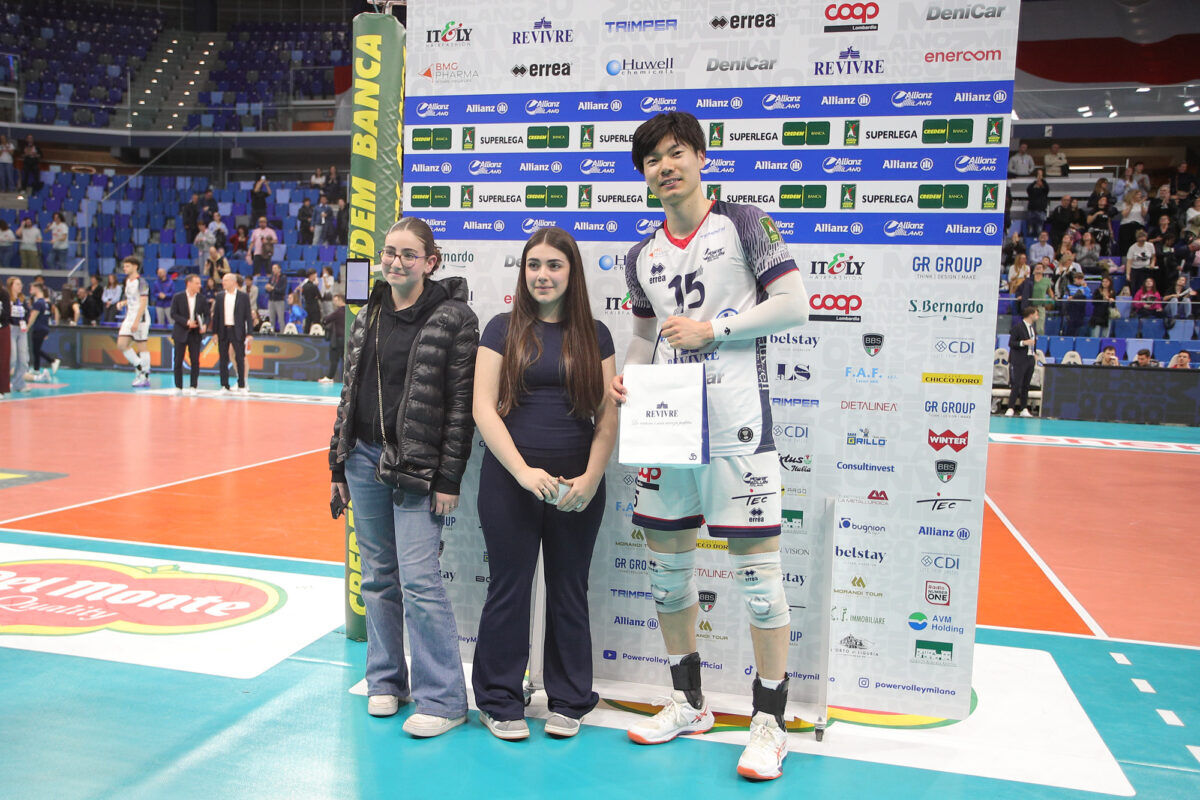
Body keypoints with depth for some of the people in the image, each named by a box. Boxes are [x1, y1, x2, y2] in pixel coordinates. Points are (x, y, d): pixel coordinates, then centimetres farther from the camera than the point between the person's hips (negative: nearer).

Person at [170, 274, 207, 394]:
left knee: (195, 361, 0)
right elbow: (173, 314, -6)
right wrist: (186, 322, -18)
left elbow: (207, 314, 6)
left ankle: (193, 387, 8)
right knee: (178, 361, 3)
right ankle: (178, 387, 12)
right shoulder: (178, 297, -2)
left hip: (195, 334, 1)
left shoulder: (201, 299, 4)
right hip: (180, 333, -1)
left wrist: (205, 325, -13)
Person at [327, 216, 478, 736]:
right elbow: (349, 394, 16)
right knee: (378, 576, 13)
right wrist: (339, 464, 14)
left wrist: (448, 478, -14)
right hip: (364, 459, 6)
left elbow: (460, 404, -10)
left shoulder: (454, 318, -7)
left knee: (418, 577, -8)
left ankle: (443, 699, 3)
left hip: (417, 466, -6)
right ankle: (385, 679, 28)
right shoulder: (367, 318, 12)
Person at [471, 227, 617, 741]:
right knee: (509, 588, 5)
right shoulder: (503, 330, 2)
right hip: (510, 480, -1)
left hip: (578, 485, 2)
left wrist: (591, 478, -10)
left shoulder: (594, 335, 7)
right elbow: (483, 408, -5)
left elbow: (609, 416, 3)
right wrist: (523, 471, -15)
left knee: (569, 591, 11)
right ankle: (501, 703, 22)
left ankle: (568, 702, 26)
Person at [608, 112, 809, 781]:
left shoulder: (743, 223, -2)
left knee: (758, 569, -1)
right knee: (667, 563, 12)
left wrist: (711, 329, -13)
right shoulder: (643, 257, 14)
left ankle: (770, 722, 15)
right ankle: (689, 703, 30)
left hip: (736, 426, -6)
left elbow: (795, 304, -8)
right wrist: (626, 376, 3)